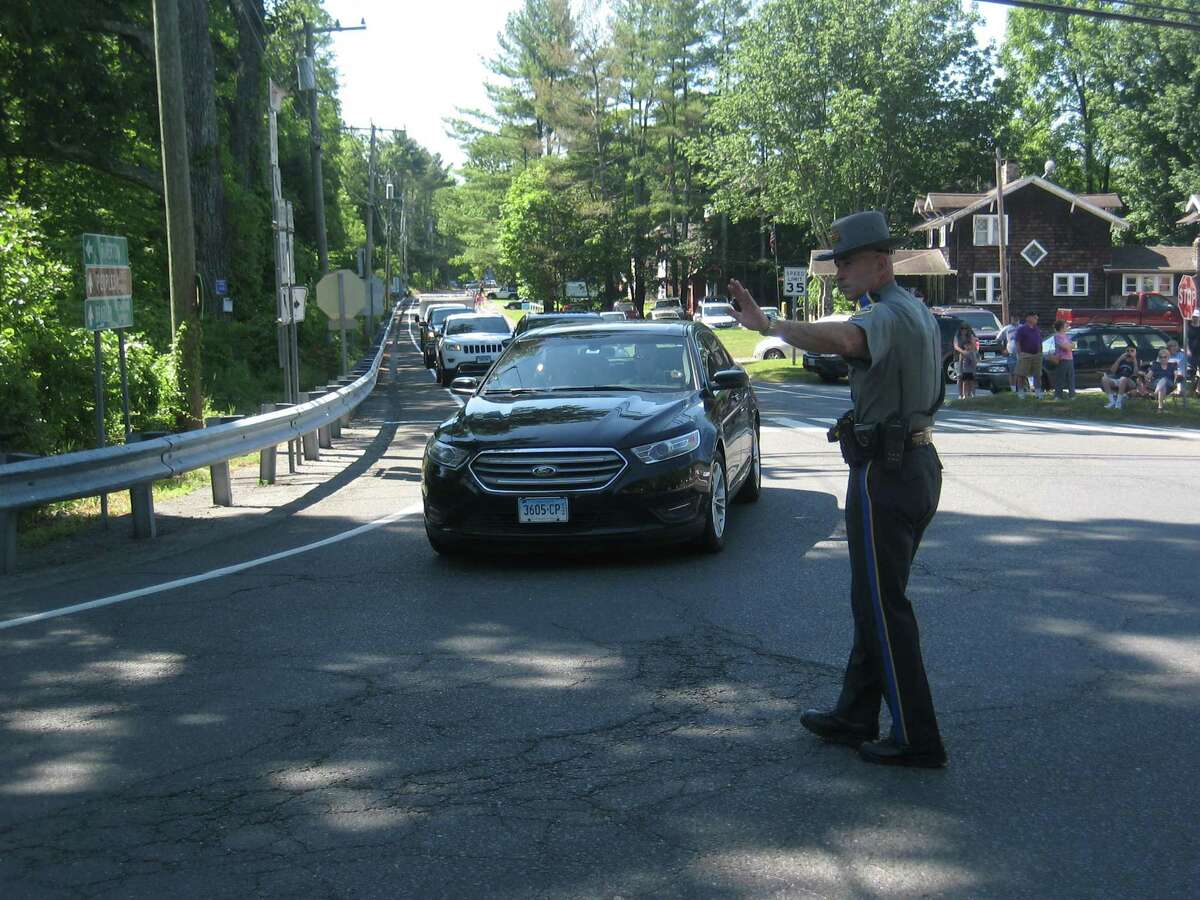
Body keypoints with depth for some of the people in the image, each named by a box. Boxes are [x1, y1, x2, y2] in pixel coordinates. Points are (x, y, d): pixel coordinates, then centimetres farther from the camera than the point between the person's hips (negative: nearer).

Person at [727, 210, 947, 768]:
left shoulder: (886, 315, -20)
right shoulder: (918, 312, 15)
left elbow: (838, 340, -42)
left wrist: (766, 325, -37)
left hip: (884, 473, -11)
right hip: (919, 464, 11)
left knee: (882, 606, -4)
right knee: (877, 599, 16)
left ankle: (917, 739, 2)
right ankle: (855, 717, 25)